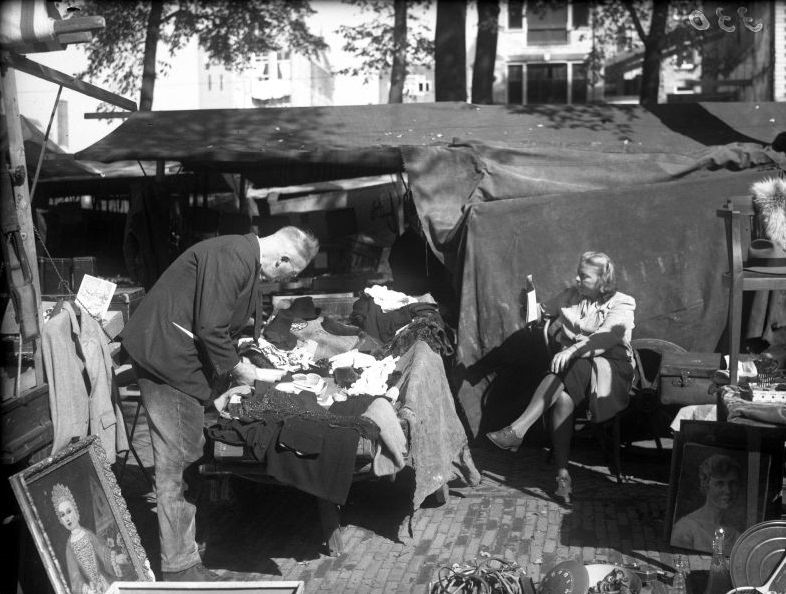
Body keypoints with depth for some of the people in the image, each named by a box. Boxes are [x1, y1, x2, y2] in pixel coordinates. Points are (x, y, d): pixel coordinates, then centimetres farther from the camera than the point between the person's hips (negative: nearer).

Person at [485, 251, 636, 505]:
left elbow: (606, 337, -19)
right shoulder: (570, 296, 17)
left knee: (575, 368, -36)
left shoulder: (621, 304, 0)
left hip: (609, 368, -4)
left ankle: (518, 430, -40)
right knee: (564, 398, -32)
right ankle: (562, 474, -35)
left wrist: (571, 351, -35)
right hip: (572, 367, 4)